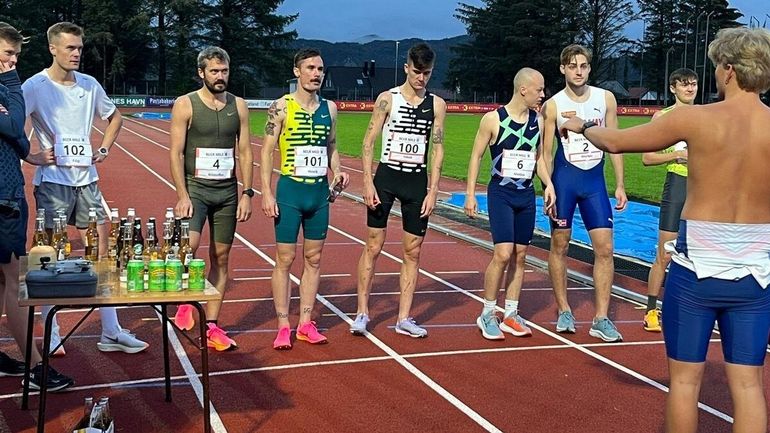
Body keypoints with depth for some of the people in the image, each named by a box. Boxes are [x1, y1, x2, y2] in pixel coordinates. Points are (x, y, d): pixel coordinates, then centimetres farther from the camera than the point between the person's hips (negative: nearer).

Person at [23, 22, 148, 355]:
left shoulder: (89, 85, 7)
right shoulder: (35, 86, -8)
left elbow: (114, 117, 23)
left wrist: (104, 148, 11)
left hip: (86, 179, 5)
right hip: (52, 181, -5)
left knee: (100, 253, 5)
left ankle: (111, 333, 12)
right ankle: (51, 334, 14)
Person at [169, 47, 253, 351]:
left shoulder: (238, 106, 6)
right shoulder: (186, 105, -4)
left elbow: (245, 151, 8)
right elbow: (176, 153, -7)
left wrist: (247, 194, 0)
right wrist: (182, 196, -15)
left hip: (228, 191, 4)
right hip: (195, 188, -4)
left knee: (221, 257, 6)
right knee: (188, 248, -24)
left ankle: (212, 326, 14)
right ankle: (185, 302, 3)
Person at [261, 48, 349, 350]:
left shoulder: (330, 108, 7)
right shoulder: (281, 107, -7)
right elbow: (267, 151, -7)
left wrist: (337, 171, -2)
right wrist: (266, 193, -14)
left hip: (320, 192, 5)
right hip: (290, 191, -5)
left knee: (314, 258, 9)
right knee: (285, 259, 1)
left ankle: (306, 323, 20)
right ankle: (283, 326, 10)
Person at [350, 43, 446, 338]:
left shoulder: (437, 104, 4)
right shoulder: (388, 99, -3)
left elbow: (437, 149, 5)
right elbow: (369, 141, -4)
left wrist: (433, 191, -2)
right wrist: (368, 183, -11)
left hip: (418, 181, 3)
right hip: (386, 177, -3)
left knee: (413, 251, 5)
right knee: (373, 246, 0)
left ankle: (404, 318, 13)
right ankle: (362, 313, 11)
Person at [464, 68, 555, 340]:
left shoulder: (538, 121, 5)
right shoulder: (493, 119, -9)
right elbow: (476, 156, -3)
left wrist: (548, 185, 3)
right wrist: (470, 194, -6)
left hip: (526, 195, 5)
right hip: (500, 193, -5)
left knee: (520, 255, 7)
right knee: (503, 254, -13)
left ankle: (511, 315, 18)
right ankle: (487, 314, 3)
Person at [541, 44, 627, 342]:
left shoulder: (606, 99, 2)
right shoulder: (553, 105, -4)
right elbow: (546, 151, -3)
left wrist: (619, 185, 3)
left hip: (595, 178, 2)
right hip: (564, 177, -2)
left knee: (605, 247, -3)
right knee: (559, 245, 6)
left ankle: (601, 319, 2)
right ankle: (564, 311, 21)